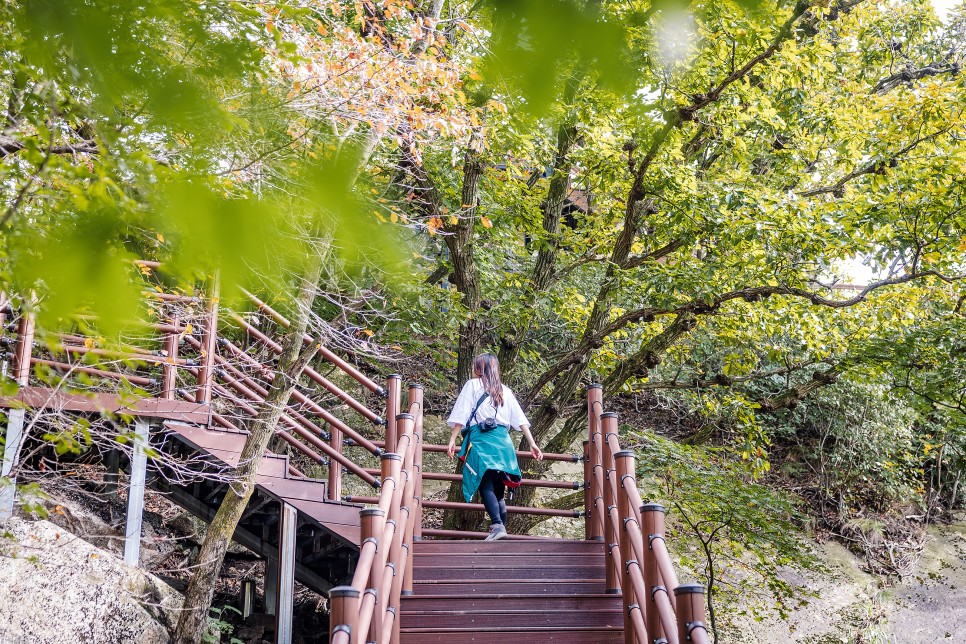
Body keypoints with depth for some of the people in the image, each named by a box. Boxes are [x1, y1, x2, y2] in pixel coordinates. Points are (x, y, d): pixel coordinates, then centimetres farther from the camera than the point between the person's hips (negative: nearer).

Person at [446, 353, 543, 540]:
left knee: (486, 486, -15)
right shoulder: (504, 390, 22)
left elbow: (460, 416, 0)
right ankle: (502, 527, 5)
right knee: (498, 489, 10)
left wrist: (452, 441, -1)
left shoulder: (472, 385, 11)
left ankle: (497, 525, -32)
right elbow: (520, 419, 14)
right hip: (503, 440, 5)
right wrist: (532, 444, 12)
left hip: (481, 440, -5)